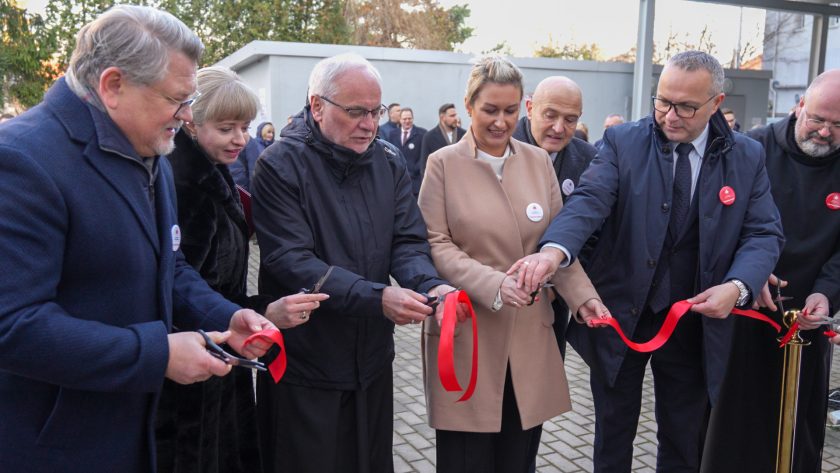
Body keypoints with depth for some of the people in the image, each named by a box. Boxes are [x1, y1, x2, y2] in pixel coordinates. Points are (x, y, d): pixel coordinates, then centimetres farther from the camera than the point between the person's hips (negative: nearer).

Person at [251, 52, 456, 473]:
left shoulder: (389, 163, 4)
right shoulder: (281, 166, -12)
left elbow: (408, 242, 0)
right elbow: (290, 262, -21)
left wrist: (431, 285, -22)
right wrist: (376, 298, -29)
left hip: (372, 358, 5)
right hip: (304, 367, -5)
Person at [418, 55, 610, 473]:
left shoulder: (539, 161, 7)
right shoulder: (443, 163, -3)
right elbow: (435, 243, -7)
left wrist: (581, 294, -7)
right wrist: (492, 283, -21)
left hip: (528, 330, 3)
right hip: (465, 330, -3)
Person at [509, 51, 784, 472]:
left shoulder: (747, 157, -1)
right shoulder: (622, 142, -8)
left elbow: (764, 233, -2)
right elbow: (589, 200, -23)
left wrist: (737, 286, -22)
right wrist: (554, 249, -43)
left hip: (696, 322, 2)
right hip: (620, 313, -1)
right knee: (613, 432, 17)